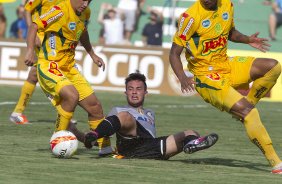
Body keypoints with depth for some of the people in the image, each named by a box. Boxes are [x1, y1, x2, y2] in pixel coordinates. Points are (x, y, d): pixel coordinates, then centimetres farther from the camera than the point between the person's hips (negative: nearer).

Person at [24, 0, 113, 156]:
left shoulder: (85, 13, 8)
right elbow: (34, 26, -22)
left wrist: (92, 55, 26)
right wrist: (30, 50, -33)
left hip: (69, 68, 8)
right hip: (49, 66, -8)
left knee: (95, 107, 6)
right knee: (72, 95, -33)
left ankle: (105, 147, 23)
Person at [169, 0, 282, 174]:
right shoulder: (192, 16, -16)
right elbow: (174, 53, -14)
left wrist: (248, 40, 2)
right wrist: (182, 78, -30)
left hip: (227, 64, 7)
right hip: (206, 75, -7)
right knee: (245, 109, -23)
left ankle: (244, 111, 1)